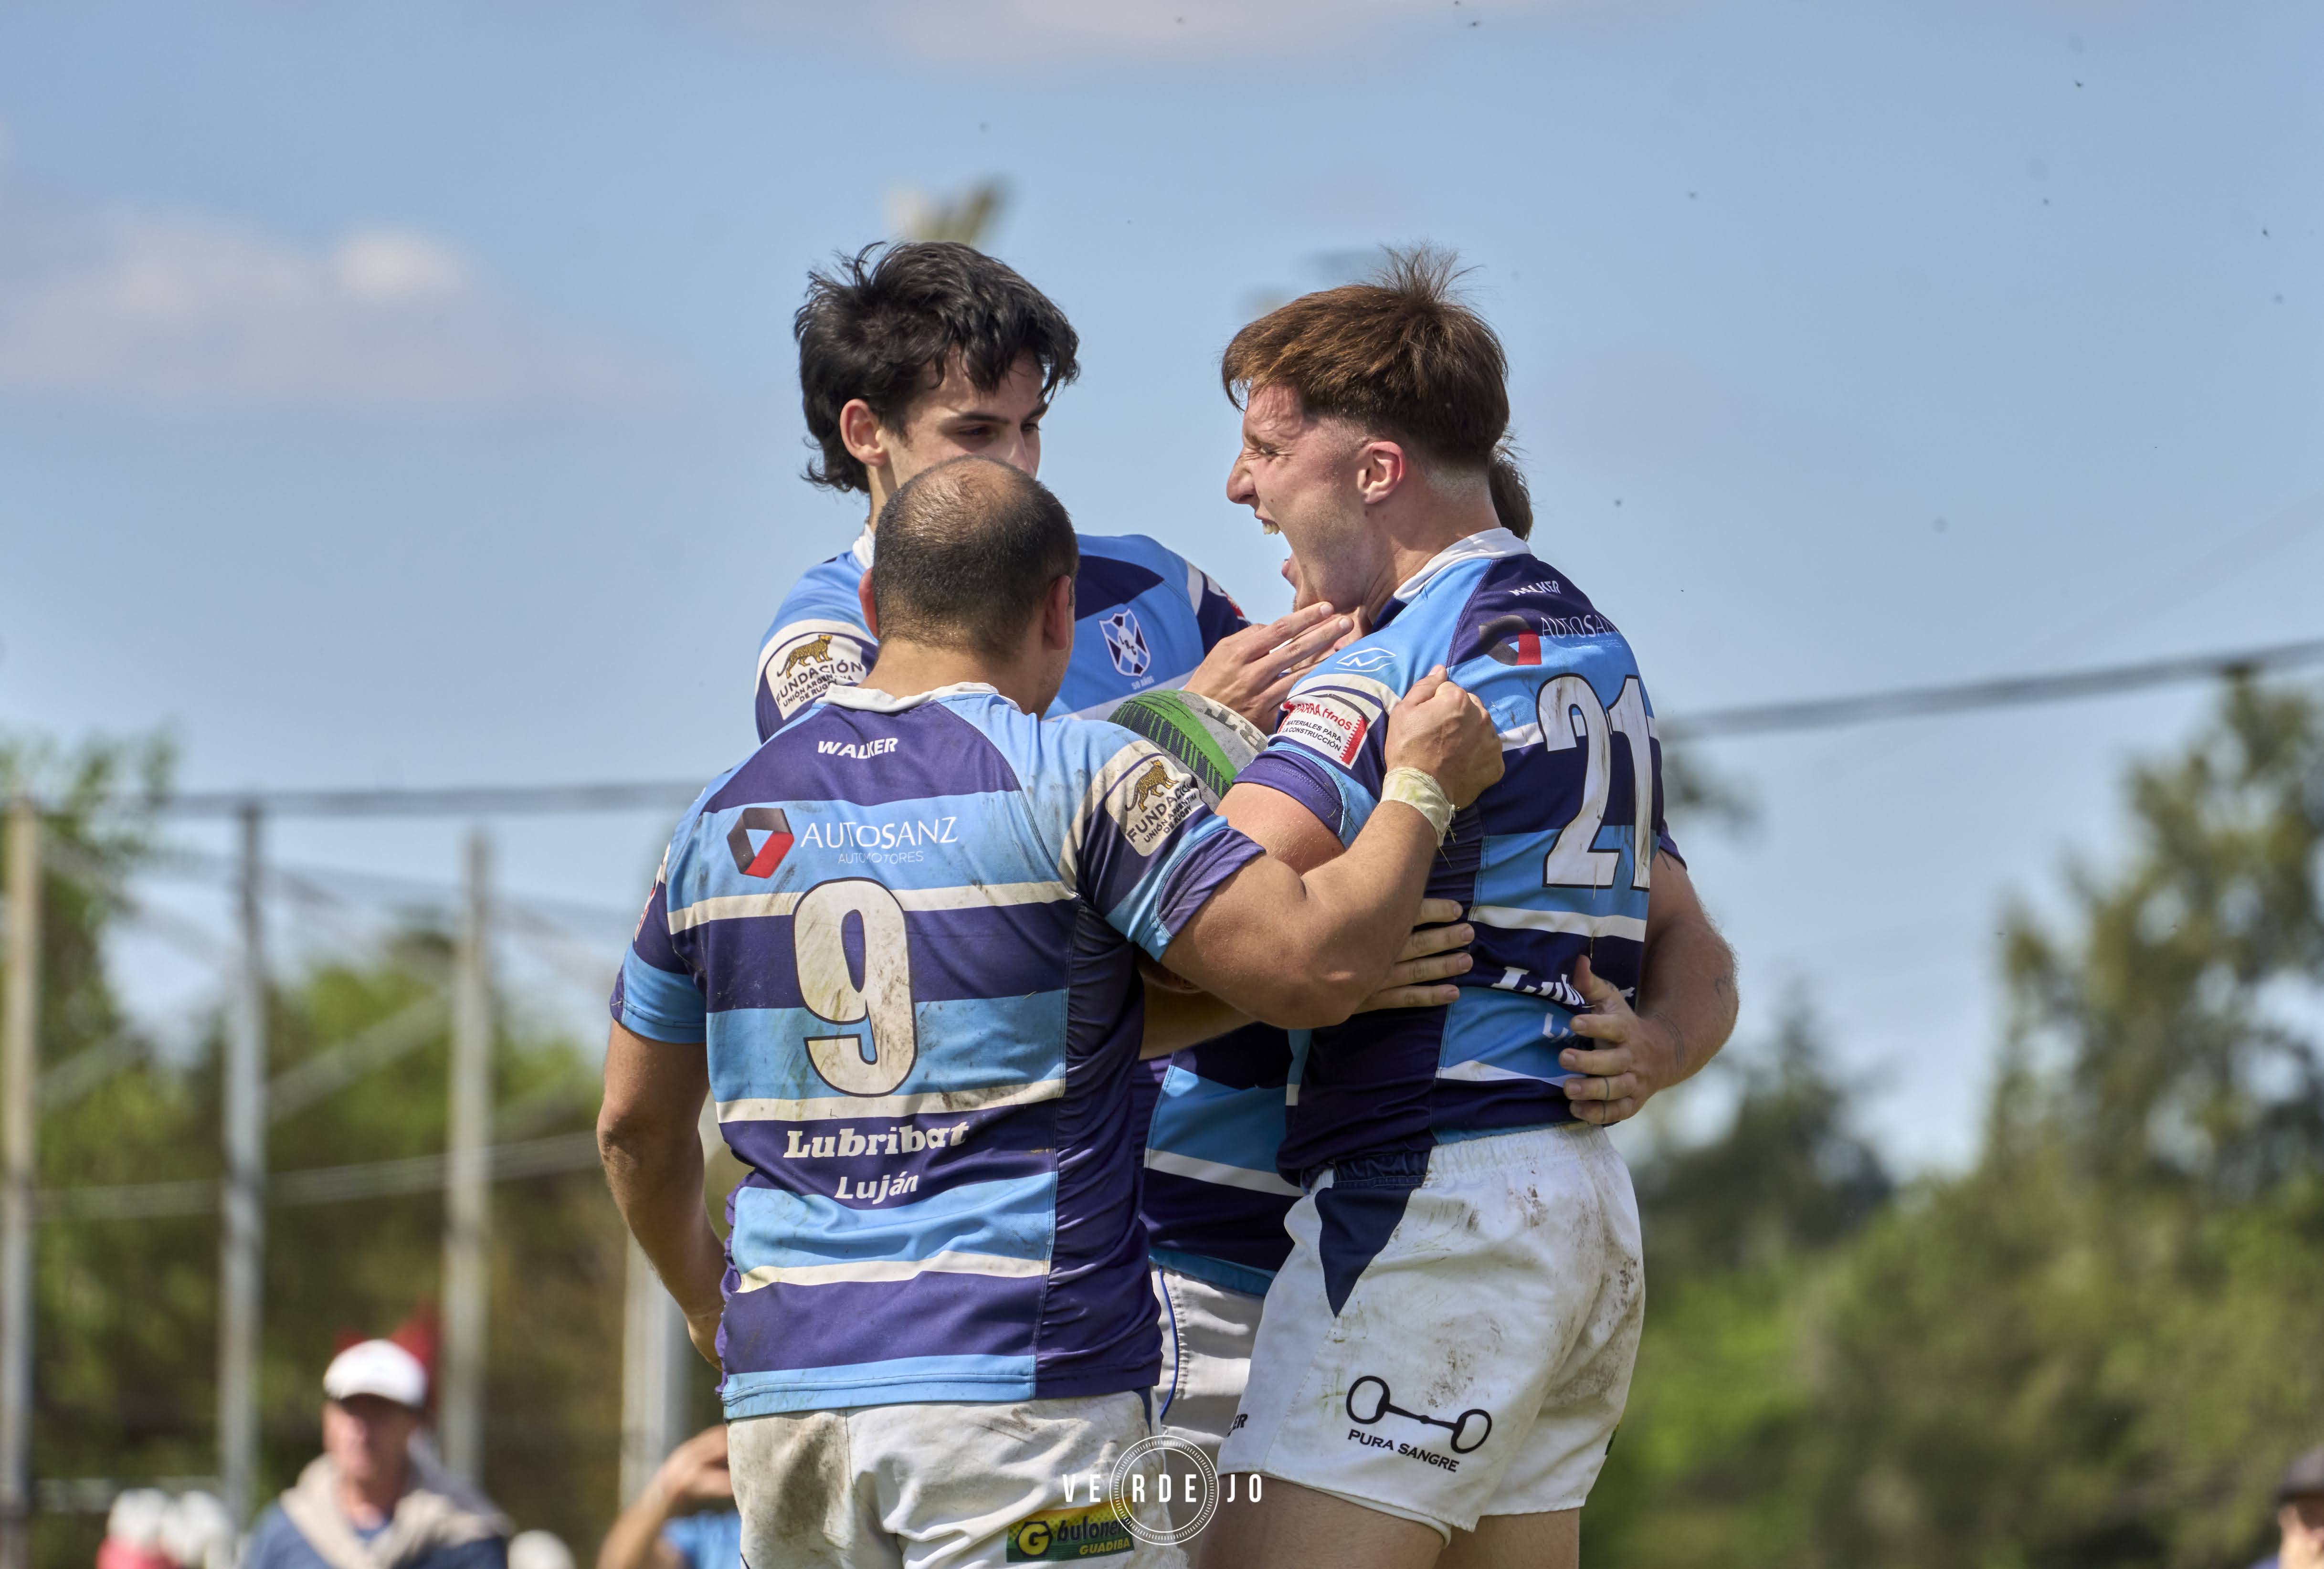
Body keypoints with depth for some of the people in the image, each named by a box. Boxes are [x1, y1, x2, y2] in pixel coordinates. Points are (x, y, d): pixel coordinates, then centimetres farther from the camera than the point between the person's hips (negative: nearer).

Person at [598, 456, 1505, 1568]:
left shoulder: (725, 817, 12)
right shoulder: (1078, 779, -5)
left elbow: (634, 1128, 20)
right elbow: (1318, 964, -10)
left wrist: (704, 1301, 37)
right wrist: (1422, 789, 6)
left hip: (779, 1397, 5)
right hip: (1019, 1388, -5)